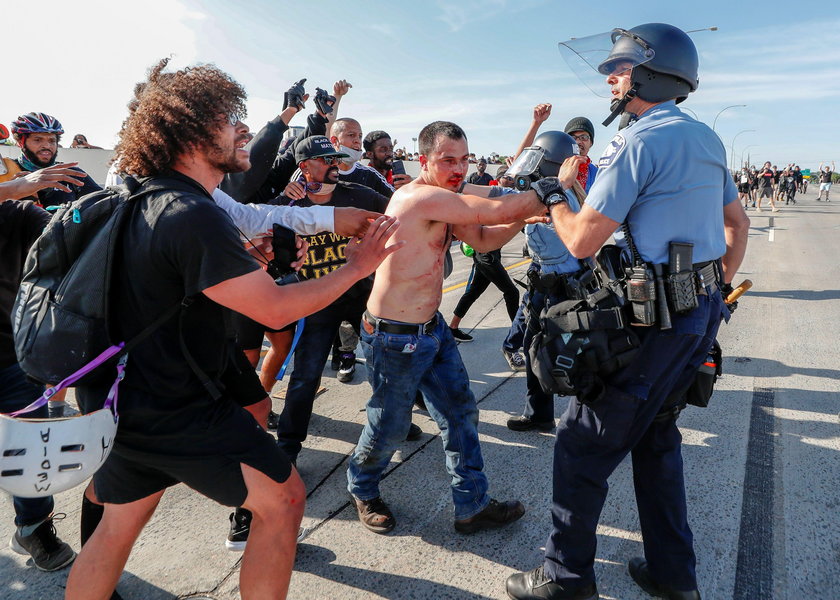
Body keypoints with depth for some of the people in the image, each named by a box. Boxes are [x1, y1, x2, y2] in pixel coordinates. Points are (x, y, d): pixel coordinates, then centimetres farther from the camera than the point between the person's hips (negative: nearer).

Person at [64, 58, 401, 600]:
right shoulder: (192, 216, -25)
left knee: (119, 525, 26)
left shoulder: (147, 201, 4)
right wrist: (358, 266, -11)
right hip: (174, 412, -9)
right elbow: (276, 309, -22)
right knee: (283, 499, 6)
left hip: (118, 402, 9)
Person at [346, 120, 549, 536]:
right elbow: (497, 209, -26)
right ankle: (362, 488, 41)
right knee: (390, 428, 10)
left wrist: (523, 218, -5)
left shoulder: (445, 203, 8)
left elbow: (483, 239, 10)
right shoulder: (420, 196, -24)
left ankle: (472, 507, 27)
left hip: (432, 327, 9)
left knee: (460, 412, 12)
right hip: (395, 337, -9)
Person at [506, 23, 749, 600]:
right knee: (656, 432, 21)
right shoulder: (708, 139, 14)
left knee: (583, 442, 2)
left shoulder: (639, 142, -14)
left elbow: (582, 241, -18)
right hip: (704, 314, 9)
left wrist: (555, 195, 0)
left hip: (654, 319, -9)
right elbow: (738, 223, 21)